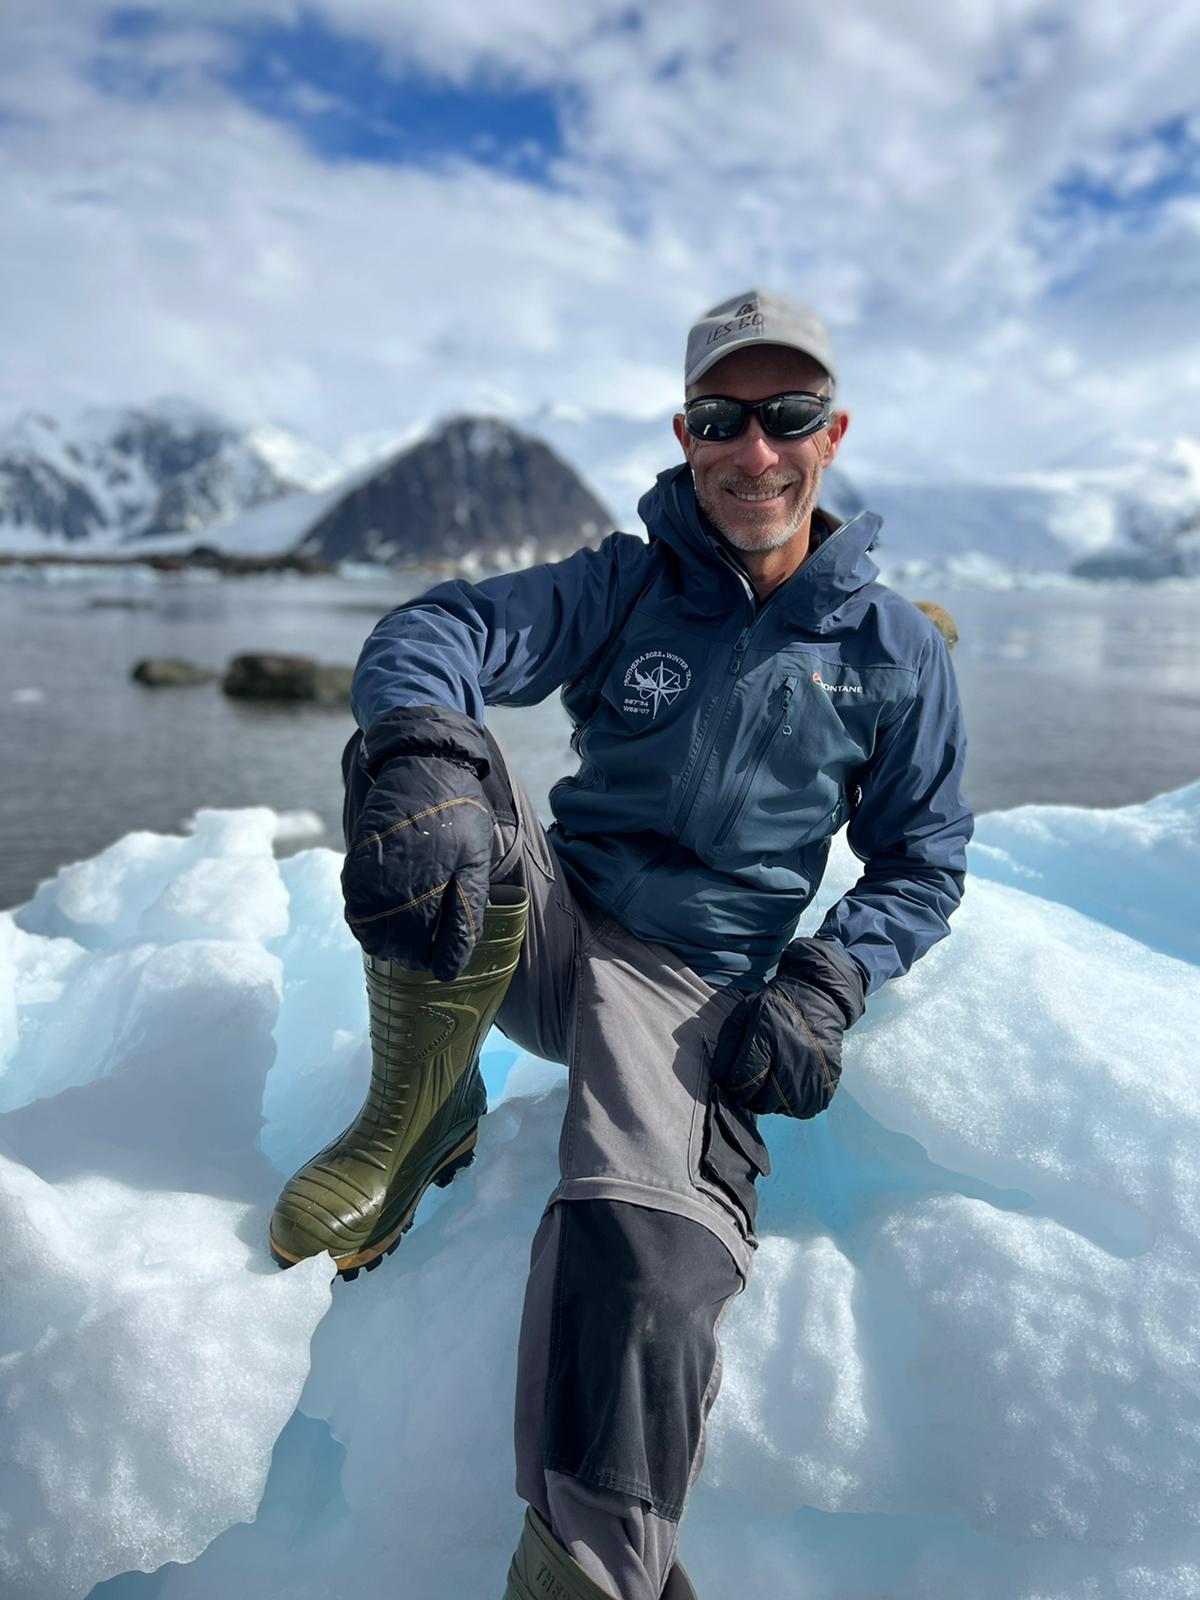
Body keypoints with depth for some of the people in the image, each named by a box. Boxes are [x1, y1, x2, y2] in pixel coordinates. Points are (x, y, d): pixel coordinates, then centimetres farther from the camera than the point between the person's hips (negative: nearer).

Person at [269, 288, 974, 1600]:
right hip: (540, 926, 2)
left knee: (651, 1251, -31)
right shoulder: (623, 587, 2)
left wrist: (822, 986, -10)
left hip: (691, 994, -1)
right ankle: (422, 1113, -10)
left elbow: (922, 864, 9)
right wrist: (421, 753, -40)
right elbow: (434, 631, -15)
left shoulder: (895, 654, 4)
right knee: (436, 773, -29)